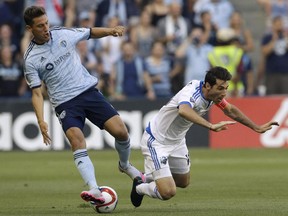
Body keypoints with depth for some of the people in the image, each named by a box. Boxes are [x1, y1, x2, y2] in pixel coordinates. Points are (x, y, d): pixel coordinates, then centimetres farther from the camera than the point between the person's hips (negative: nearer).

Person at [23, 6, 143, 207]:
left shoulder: (64, 34, 2)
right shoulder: (31, 59, -5)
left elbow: (91, 32, 18)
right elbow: (37, 92, -5)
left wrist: (111, 31, -2)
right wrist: (41, 121, -19)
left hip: (89, 91, 3)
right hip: (65, 103, -3)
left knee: (121, 132, -8)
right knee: (77, 141, -26)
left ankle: (125, 165, 24)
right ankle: (94, 190, -36)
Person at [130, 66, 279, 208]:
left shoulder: (214, 93, -10)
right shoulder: (191, 93, -35)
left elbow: (231, 110, 10)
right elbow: (184, 111, -59)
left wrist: (257, 128, 11)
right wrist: (211, 126, -69)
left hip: (177, 142, 9)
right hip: (156, 141, -9)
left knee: (183, 182, 22)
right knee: (168, 192, -18)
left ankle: (148, 177, 45)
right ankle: (139, 187, 14)